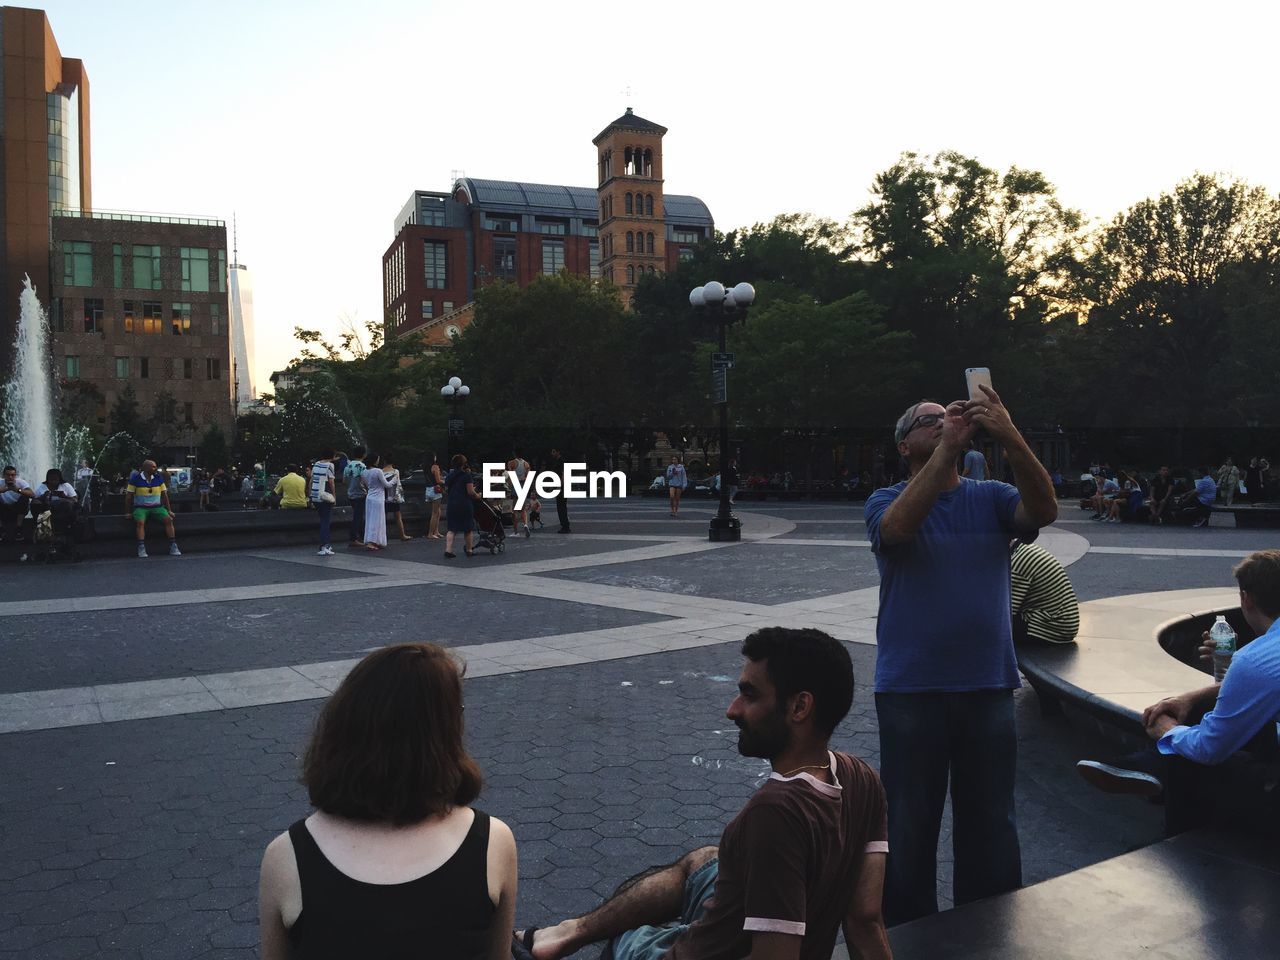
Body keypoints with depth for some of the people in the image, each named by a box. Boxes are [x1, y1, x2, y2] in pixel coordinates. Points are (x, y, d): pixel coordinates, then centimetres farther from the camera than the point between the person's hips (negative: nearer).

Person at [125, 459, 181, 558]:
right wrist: (128, 512, 0)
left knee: (168, 519, -23)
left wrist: (169, 510, 8)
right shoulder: (136, 478, -4)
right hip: (140, 508, -2)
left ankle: (173, 547, -23)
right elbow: (129, 496, 2)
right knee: (140, 521, -33)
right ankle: (141, 549, -34)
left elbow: (164, 494, 12)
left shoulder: (159, 477, 5)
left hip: (157, 507, 2)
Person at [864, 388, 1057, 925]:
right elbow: (898, 527, -24)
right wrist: (947, 448, -28)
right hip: (911, 689, -2)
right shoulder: (886, 501, -1)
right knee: (910, 826, 9)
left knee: (991, 824, 15)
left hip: (988, 685, 3)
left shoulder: (991, 498, 6)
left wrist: (1010, 439, -27)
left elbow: (1044, 511, -13)